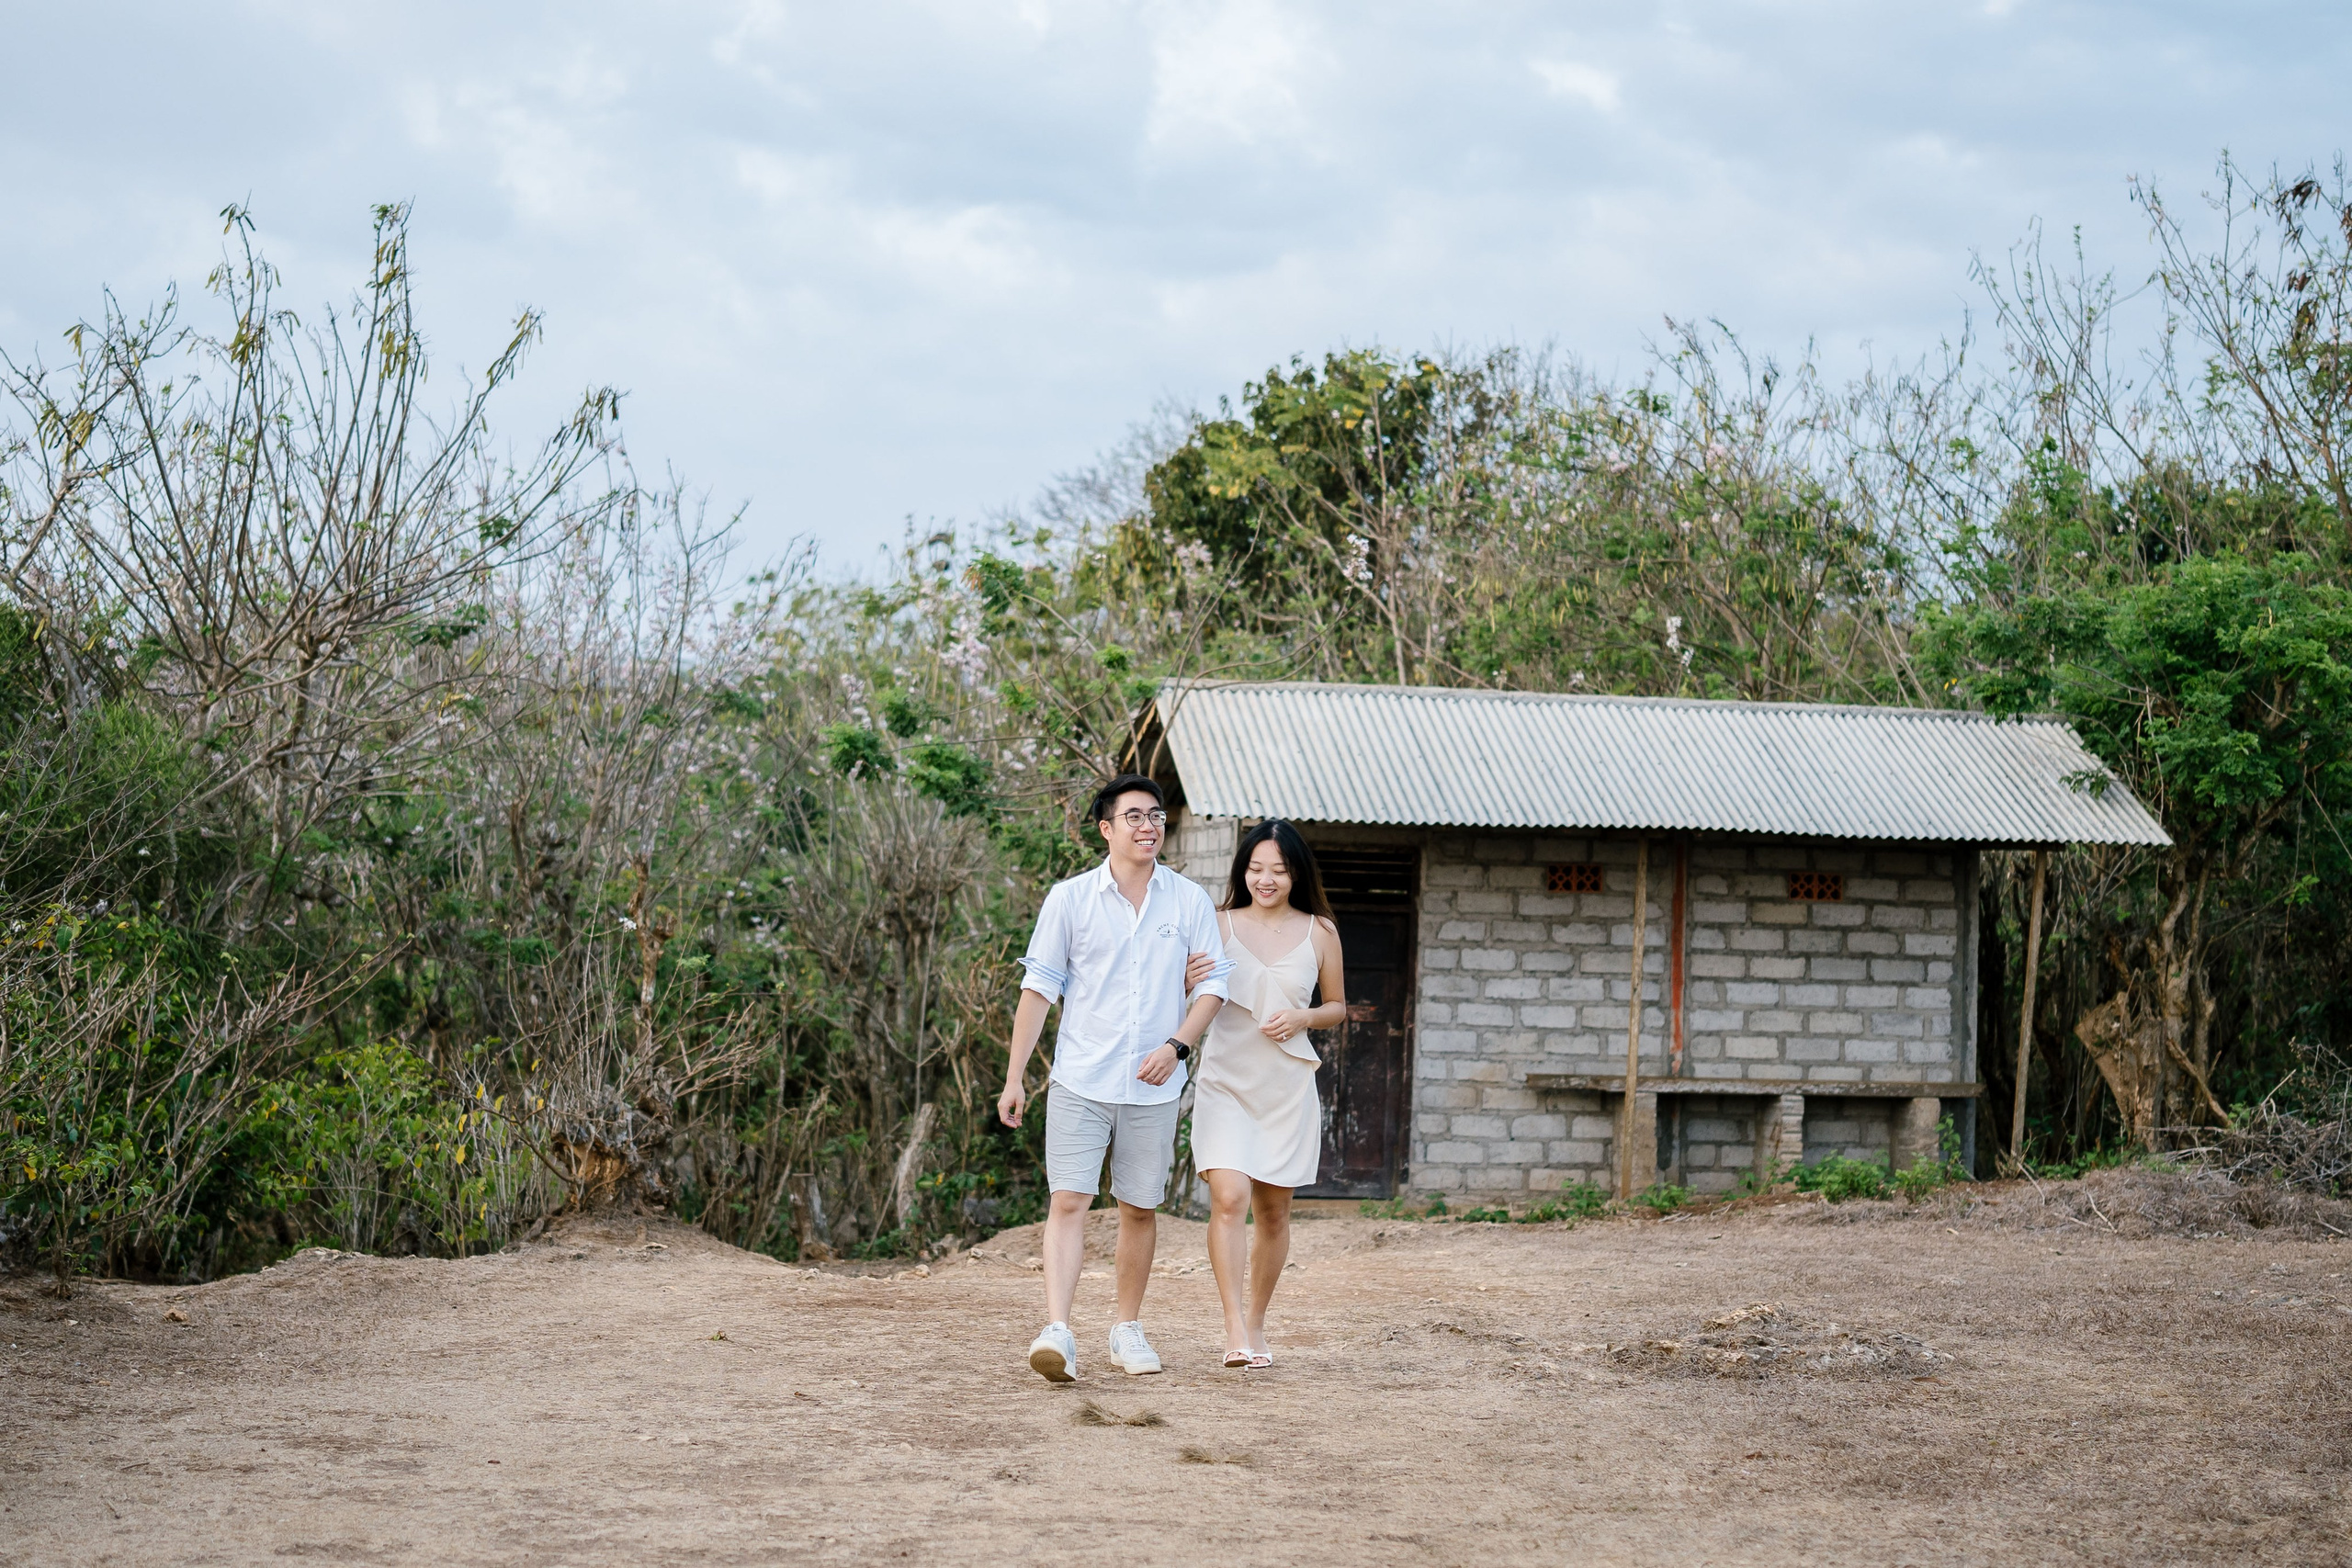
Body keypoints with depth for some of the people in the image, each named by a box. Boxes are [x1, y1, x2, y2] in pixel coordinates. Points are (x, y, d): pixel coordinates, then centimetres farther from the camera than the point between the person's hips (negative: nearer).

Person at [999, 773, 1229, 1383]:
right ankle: (1057, 1331, -19)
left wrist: (1176, 1046, -9)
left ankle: (1128, 1328, 23)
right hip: (1080, 1080, -2)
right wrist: (1014, 1077, -1)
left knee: (1140, 1208, 9)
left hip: (1154, 1087, 2)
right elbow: (1039, 987, 3)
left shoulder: (1190, 901, 4)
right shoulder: (1070, 898, 1)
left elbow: (1214, 983, 7)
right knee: (1068, 1200, -12)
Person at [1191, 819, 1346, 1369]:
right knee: (1229, 1197, -18)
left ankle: (1256, 1323, 23)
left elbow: (1338, 1007, 14)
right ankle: (1235, 1329, -19)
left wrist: (1302, 1018, -7)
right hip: (1226, 1081, -2)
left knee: (1274, 1209, 8)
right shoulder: (1220, 926, 2)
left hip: (1287, 1086, 2)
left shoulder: (1318, 932, 5)